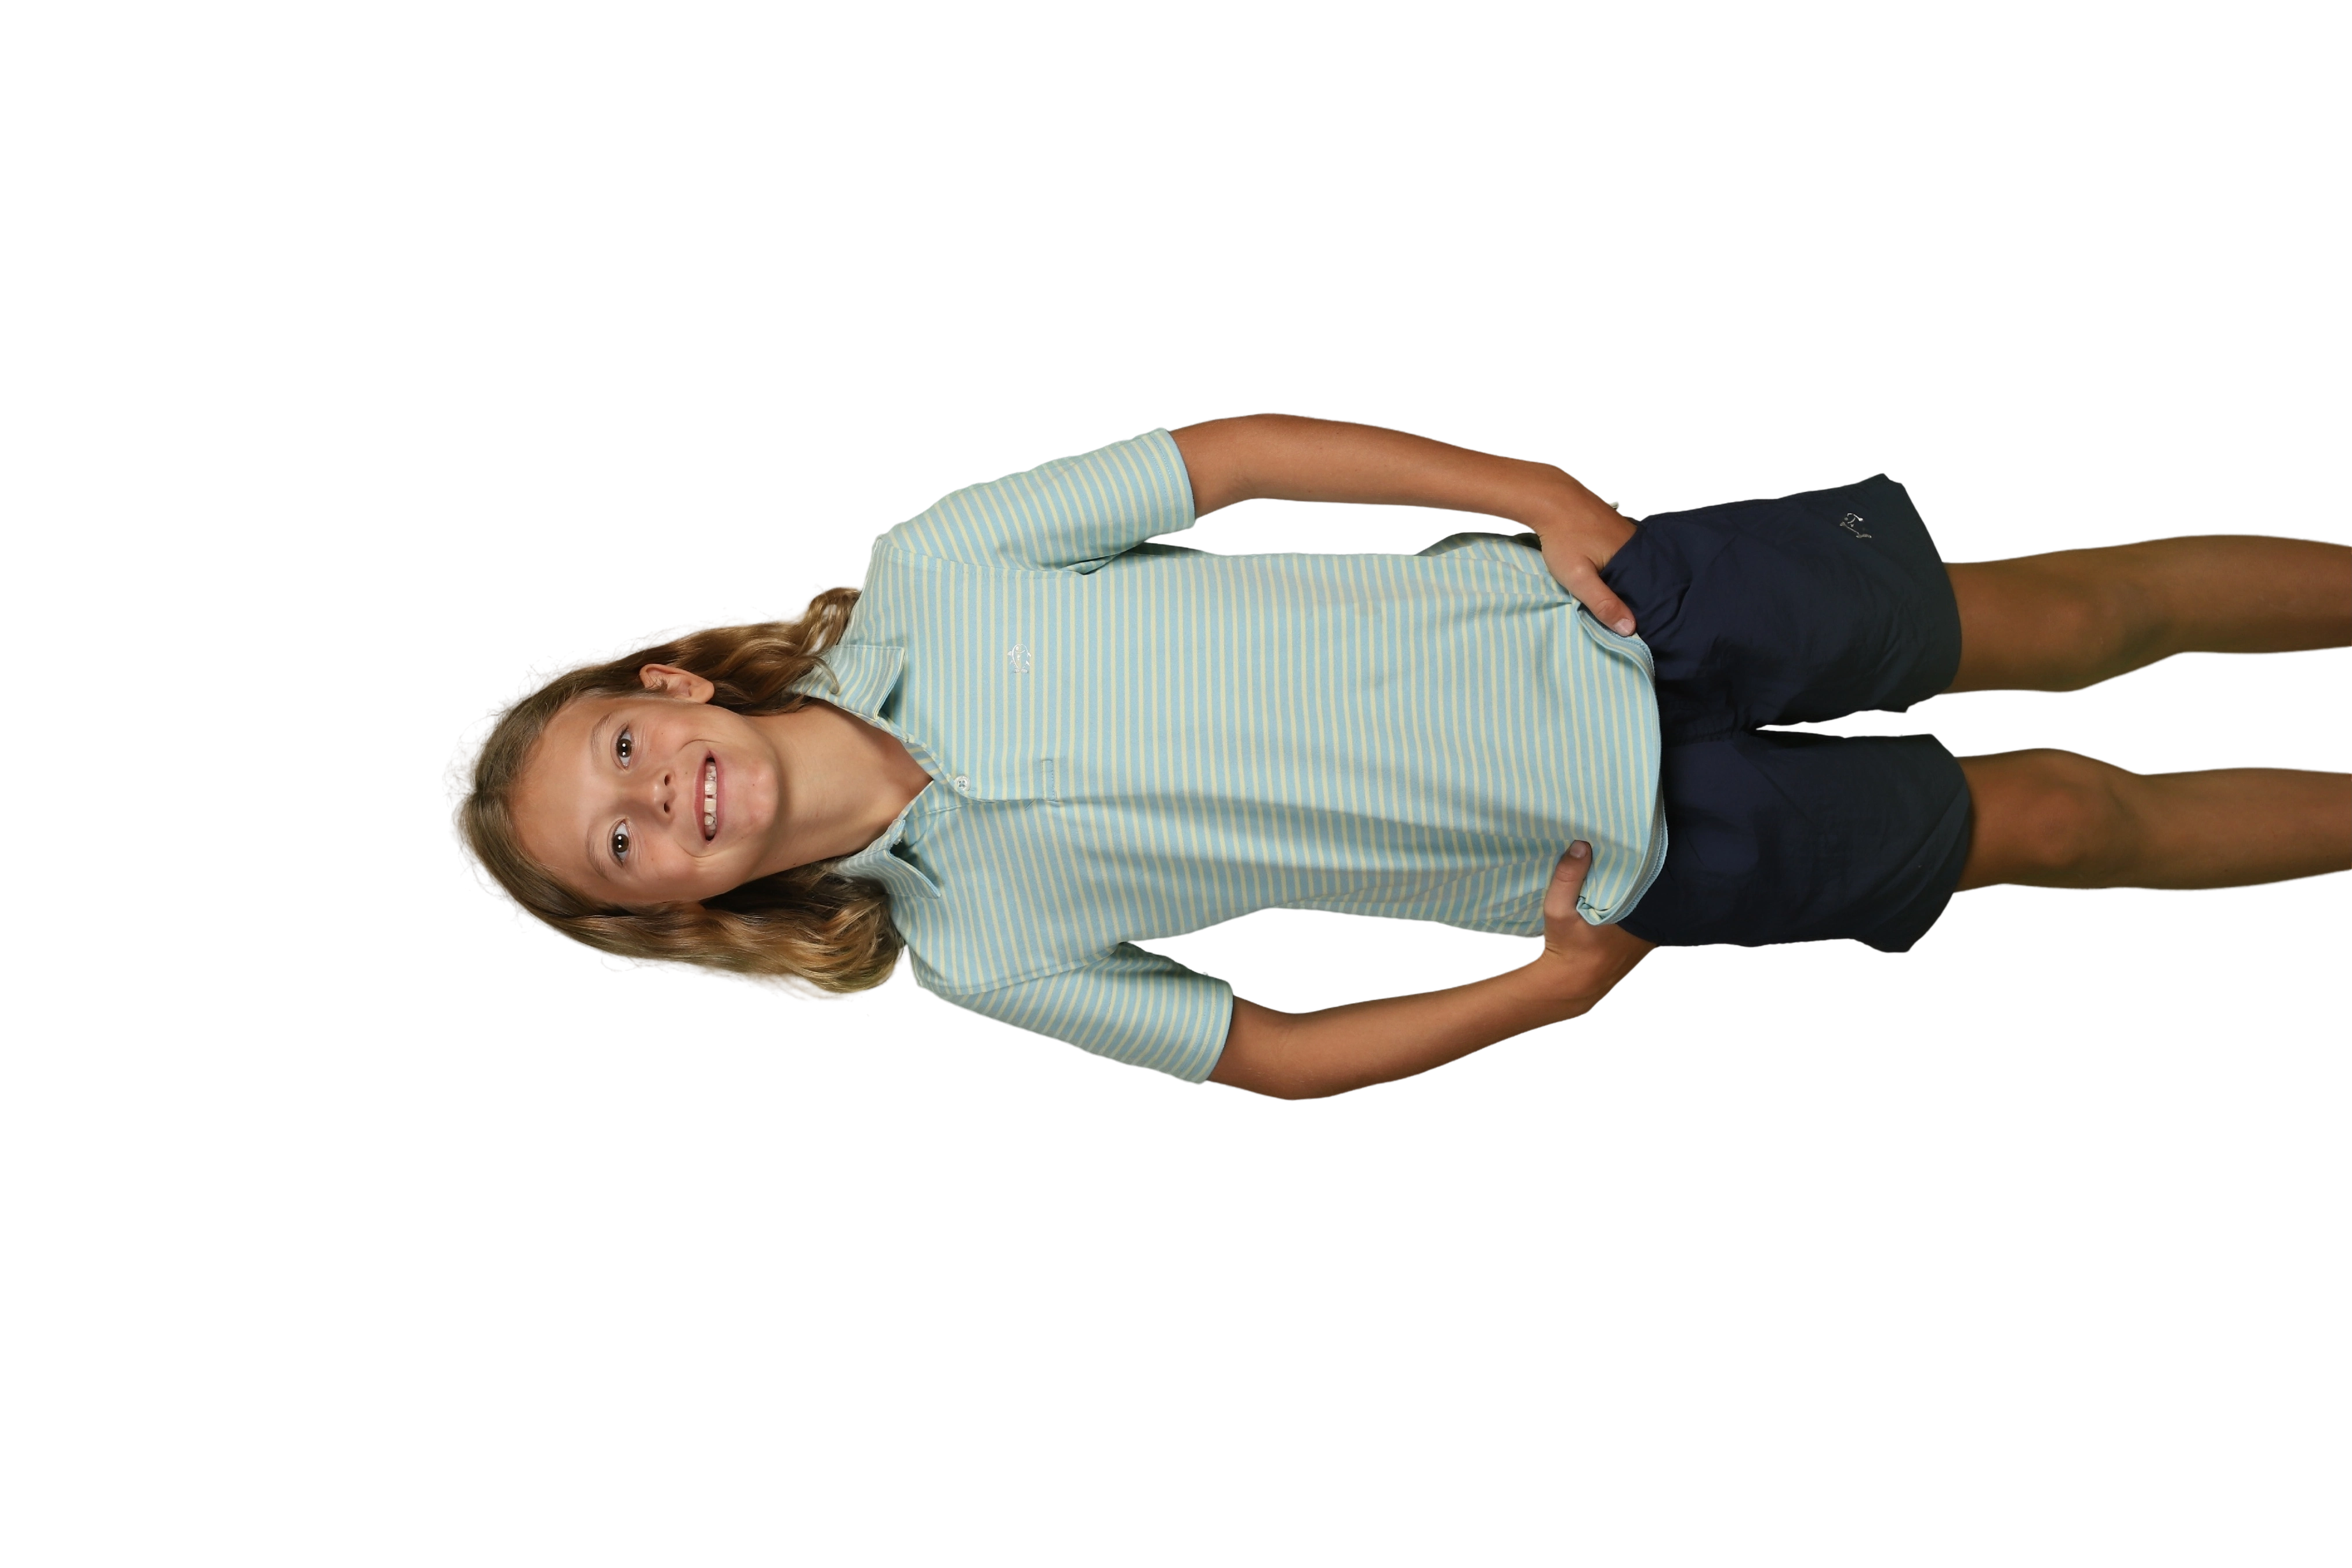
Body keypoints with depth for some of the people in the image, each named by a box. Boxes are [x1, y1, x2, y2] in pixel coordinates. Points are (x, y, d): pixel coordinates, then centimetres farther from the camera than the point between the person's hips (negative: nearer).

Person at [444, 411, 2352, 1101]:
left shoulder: (924, 575, -10)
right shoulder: (977, 946, -10)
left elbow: (1234, 450, -7)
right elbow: (1281, 1053, -4)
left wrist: (1531, 489, -13)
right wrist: (1562, 982, -12)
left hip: (1574, 603, 1)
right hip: (1629, 853, -1)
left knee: (2051, 619, 6)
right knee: (2058, 823, 4)